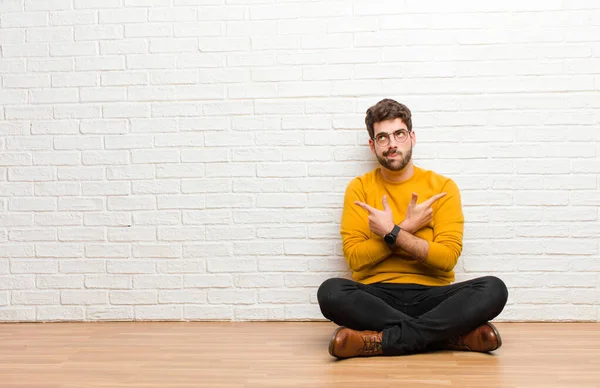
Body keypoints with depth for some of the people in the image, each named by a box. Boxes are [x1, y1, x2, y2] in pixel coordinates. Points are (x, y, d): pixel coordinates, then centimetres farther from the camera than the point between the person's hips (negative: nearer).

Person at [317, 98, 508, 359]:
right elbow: (355, 258, -4)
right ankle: (455, 334, -26)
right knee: (331, 292, -32)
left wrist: (392, 233, -13)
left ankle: (382, 340, -28)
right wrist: (407, 227, -10)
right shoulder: (360, 188, 6)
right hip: (377, 297, 0)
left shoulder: (442, 187, 5)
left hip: (431, 296, 0)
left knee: (494, 289, -26)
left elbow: (448, 257, -6)